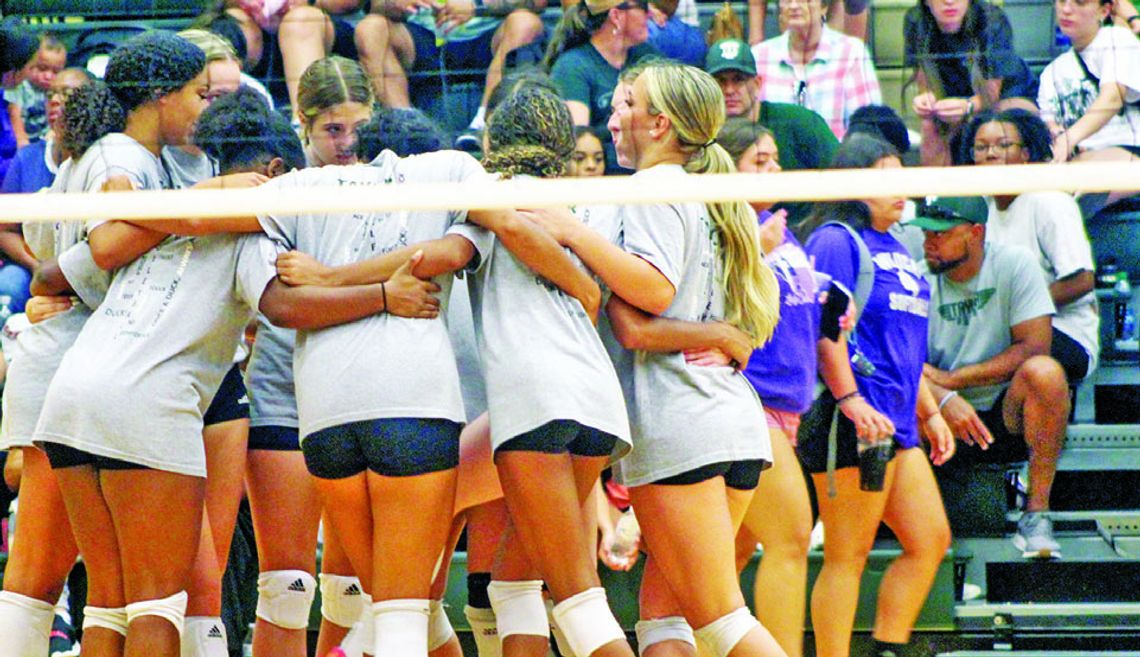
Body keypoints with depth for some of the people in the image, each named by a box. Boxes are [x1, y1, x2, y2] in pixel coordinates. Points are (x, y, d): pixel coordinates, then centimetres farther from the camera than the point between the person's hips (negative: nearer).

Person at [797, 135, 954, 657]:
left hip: (896, 423, 10)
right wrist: (850, 399, -24)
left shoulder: (894, 250, 22)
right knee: (848, 555, -8)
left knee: (930, 541, 9)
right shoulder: (837, 241, -6)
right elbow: (825, 328, -16)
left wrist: (928, 412, 26)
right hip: (853, 419, -10)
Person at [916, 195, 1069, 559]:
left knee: (1044, 372, -32)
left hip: (1009, 415, -1)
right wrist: (944, 399, -31)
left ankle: (1036, 513, -24)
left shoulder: (1014, 263, -5)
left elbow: (1034, 347, -13)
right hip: (947, 429, 1)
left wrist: (952, 378, -16)